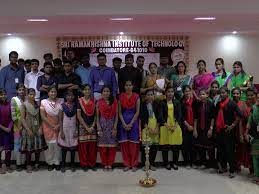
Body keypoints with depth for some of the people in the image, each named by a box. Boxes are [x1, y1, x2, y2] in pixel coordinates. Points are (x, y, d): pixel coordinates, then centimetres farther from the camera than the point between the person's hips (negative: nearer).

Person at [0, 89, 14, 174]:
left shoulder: (9, 104, -1)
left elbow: (12, 117, 3)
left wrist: (10, 127, -8)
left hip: (9, 129, 3)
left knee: (9, 148, 8)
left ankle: (7, 165, 21)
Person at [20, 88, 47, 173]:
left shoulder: (37, 104, 6)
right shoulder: (24, 105, -3)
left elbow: (40, 117, 7)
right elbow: (22, 118, -7)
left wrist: (40, 128, -4)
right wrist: (28, 129, -13)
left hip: (37, 129, 3)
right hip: (28, 129, -3)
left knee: (38, 147, 4)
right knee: (28, 148, 0)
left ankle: (37, 164, 18)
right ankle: (28, 165, 12)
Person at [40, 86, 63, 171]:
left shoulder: (60, 102, 1)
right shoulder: (44, 102, -3)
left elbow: (61, 116, -2)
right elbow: (43, 116, -8)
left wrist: (59, 125, -14)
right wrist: (52, 126, -11)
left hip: (58, 126, 1)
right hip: (48, 126, -1)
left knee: (57, 144, 3)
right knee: (49, 145, 3)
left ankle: (57, 162, 15)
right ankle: (50, 163, 15)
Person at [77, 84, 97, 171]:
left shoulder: (94, 101, 5)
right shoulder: (79, 101, -2)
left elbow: (96, 115, 4)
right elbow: (79, 116, -6)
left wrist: (93, 126, -7)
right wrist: (86, 127, -10)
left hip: (92, 126, 2)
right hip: (83, 126, -2)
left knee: (92, 145, 3)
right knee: (83, 145, 0)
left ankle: (92, 164, 13)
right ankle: (84, 164, 12)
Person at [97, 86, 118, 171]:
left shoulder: (114, 101, 2)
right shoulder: (99, 102, 2)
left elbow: (116, 115, 1)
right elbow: (97, 116, 2)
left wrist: (115, 128, -6)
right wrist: (99, 129, -6)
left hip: (111, 125, 0)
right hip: (102, 125, 0)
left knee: (112, 146, 1)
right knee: (103, 146, 2)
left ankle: (110, 164, 11)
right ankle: (105, 164, 11)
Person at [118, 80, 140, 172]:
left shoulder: (136, 97, -1)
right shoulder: (121, 97, 3)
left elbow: (137, 112, -3)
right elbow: (120, 112, 2)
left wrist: (131, 124, -11)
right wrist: (124, 124, -10)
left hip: (133, 122, -1)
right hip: (123, 122, 1)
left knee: (133, 143, 0)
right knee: (124, 143, 1)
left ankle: (134, 164, 10)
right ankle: (127, 164, 11)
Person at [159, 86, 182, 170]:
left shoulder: (177, 102, 10)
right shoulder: (162, 103, 5)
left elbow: (180, 115, 4)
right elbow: (160, 115, -1)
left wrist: (176, 125, -9)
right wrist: (166, 125, -12)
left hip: (176, 126, 1)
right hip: (165, 126, -1)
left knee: (176, 146, 2)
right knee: (165, 146, -1)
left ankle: (175, 163, 15)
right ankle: (166, 163, 11)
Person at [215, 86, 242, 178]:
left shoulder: (231, 103, -7)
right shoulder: (218, 104, 11)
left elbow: (239, 115, -14)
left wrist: (232, 125, -13)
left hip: (228, 130, -6)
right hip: (219, 130, 6)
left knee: (229, 151, -4)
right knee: (220, 150, 12)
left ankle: (232, 170, 2)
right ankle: (223, 166, 28)